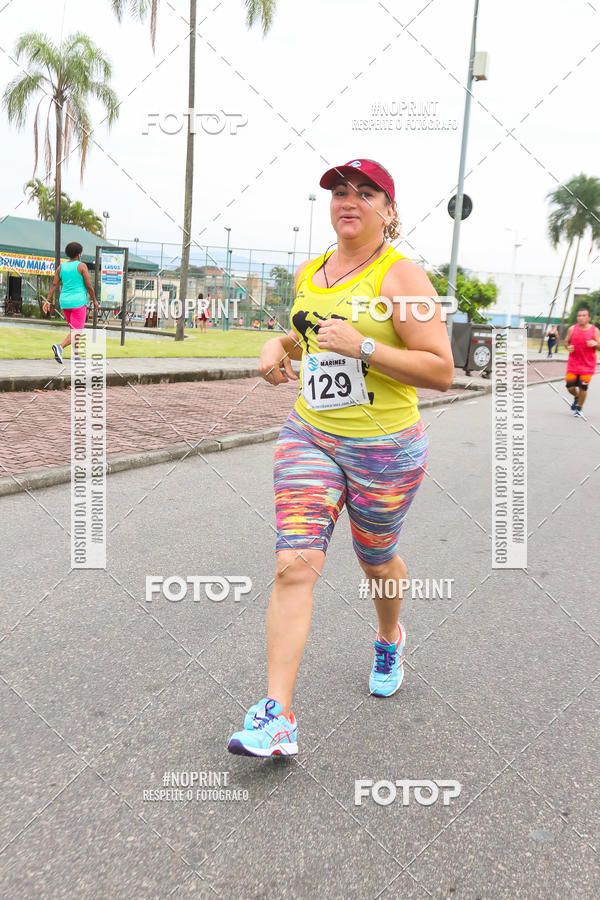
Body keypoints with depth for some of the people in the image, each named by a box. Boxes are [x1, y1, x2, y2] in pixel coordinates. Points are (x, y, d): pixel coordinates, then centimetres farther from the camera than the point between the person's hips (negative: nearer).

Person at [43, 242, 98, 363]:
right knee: (77, 332, -6)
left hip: (65, 302, 7)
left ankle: (75, 357, 17)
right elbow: (89, 286, -10)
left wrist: (47, 301, 1)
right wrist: (94, 300, 3)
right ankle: (60, 347, -29)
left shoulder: (61, 267, 7)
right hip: (78, 302, -6)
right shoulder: (82, 266, -7)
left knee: (74, 330, 18)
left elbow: (54, 284, 2)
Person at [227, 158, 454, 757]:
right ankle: (277, 717, -5)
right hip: (309, 437, 4)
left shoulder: (400, 276, -11)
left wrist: (362, 346, -24)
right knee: (294, 564, -9)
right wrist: (278, 347, 6)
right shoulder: (308, 274, 9)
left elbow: (442, 372, -16)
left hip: (384, 449, -4)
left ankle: (390, 639, 50)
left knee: (376, 559, 17)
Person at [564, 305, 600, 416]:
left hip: (588, 365, -2)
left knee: (583, 387, -2)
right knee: (570, 387, -2)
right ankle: (577, 398, 33)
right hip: (573, 364, 2)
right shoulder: (572, 329, 0)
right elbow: (566, 341, 13)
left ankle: (579, 408, 18)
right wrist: (568, 347, -8)